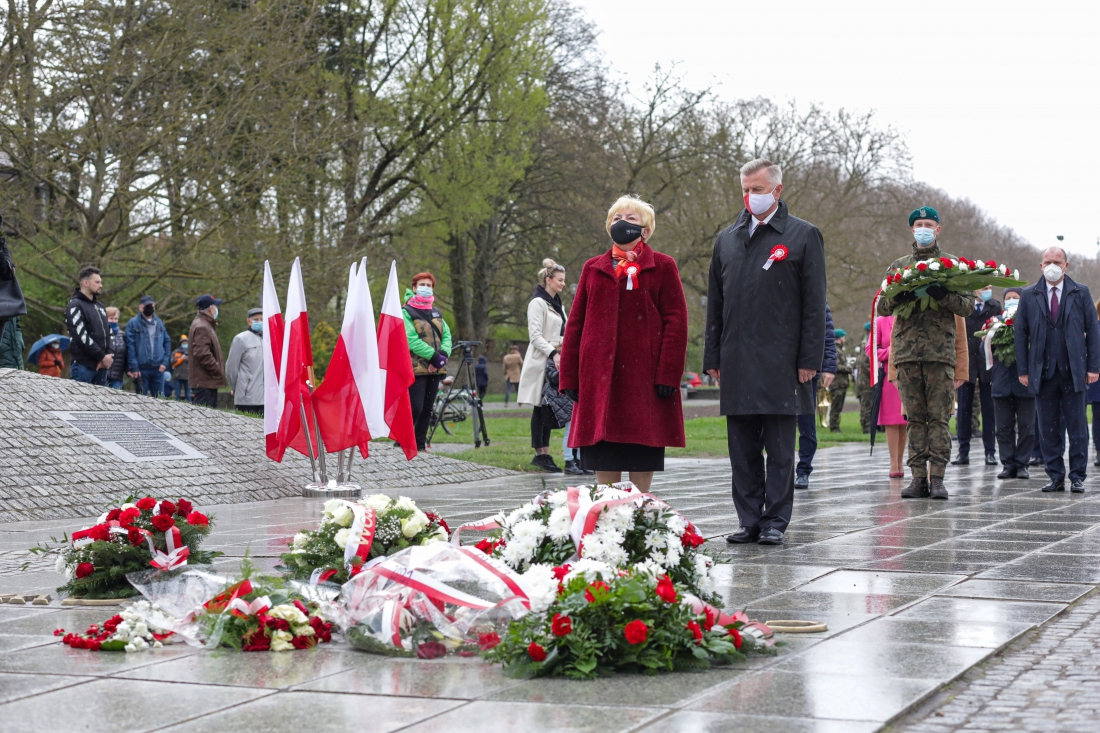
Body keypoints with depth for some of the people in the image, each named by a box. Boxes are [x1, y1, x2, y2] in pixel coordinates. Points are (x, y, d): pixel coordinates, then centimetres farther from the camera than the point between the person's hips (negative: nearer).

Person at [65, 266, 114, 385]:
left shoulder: (99, 306, 21)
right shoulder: (75, 306, -5)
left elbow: (108, 333, 19)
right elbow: (82, 336, -14)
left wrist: (109, 355, 0)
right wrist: (103, 357, -12)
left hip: (101, 366, 8)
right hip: (83, 366, -8)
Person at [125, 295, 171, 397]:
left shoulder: (159, 323, 13)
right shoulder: (133, 323, -2)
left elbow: (167, 342, 13)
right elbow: (130, 346, -7)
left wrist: (165, 362, 0)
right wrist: (134, 367, -14)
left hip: (158, 369, 4)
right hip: (141, 369, -4)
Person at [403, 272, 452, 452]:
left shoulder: (436, 313, 18)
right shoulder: (406, 312, -3)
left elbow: (446, 335, 11)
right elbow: (411, 339, -14)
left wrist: (444, 353, -9)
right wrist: (433, 355, -18)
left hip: (435, 368, 7)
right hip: (416, 367, -7)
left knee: (427, 409, 7)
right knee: (415, 408, -14)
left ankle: (421, 444, 13)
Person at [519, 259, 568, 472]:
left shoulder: (557, 304, 19)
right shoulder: (538, 303, -8)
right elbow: (535, 335, -16)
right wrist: (552, 353, -26)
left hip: (554, 361, 9)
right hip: (541, 362, -8)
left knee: (549, 409, 6)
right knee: (540, 408, -7)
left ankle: (543, 454, 8)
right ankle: (541, 453, -5)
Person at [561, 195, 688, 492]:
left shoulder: (662, 267, 6)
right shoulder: (593, 268, 15)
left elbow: (676, 321, -1)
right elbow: (575, 323, 13)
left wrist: (668, 374, -10)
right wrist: (569, 376, 4)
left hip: (644, 376, -3)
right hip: (599, 376, 3)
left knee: (643, 461, 0)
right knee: (604, 461, 2)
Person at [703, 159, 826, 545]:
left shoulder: (803, 235, 2)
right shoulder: (727, 239, 15)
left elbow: (814, 304, -2)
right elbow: (715, 303, 17)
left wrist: (809, 360, -8)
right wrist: (712, 357, 10)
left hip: (781, 364, -4)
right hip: (737, 364, 4)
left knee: (780, 449, 0)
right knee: (742, 449, 7)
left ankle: (775, 520, 7)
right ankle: (749, 520, 13)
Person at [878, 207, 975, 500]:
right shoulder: (898, 266, 16)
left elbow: (967, 307, 2)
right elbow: (882, 307, 11)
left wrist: (944, 296, -16)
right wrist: (897, 297, -11)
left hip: (941, 353, -2)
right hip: (906, 351, 2)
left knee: (939, 417, -5)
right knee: (915, 417, 3)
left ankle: (937, 477, -4)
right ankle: (919, 477, 5)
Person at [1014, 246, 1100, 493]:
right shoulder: (1029, 296, 8)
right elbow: (1021, 334, 7)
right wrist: (1023, 370, 1)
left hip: (1073, 372, -1)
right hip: (1043, 372, 1)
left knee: (1077, 427, 0)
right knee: (1048, 429, 3)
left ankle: (1077, 477, 7)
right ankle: (1056, 477, 10)